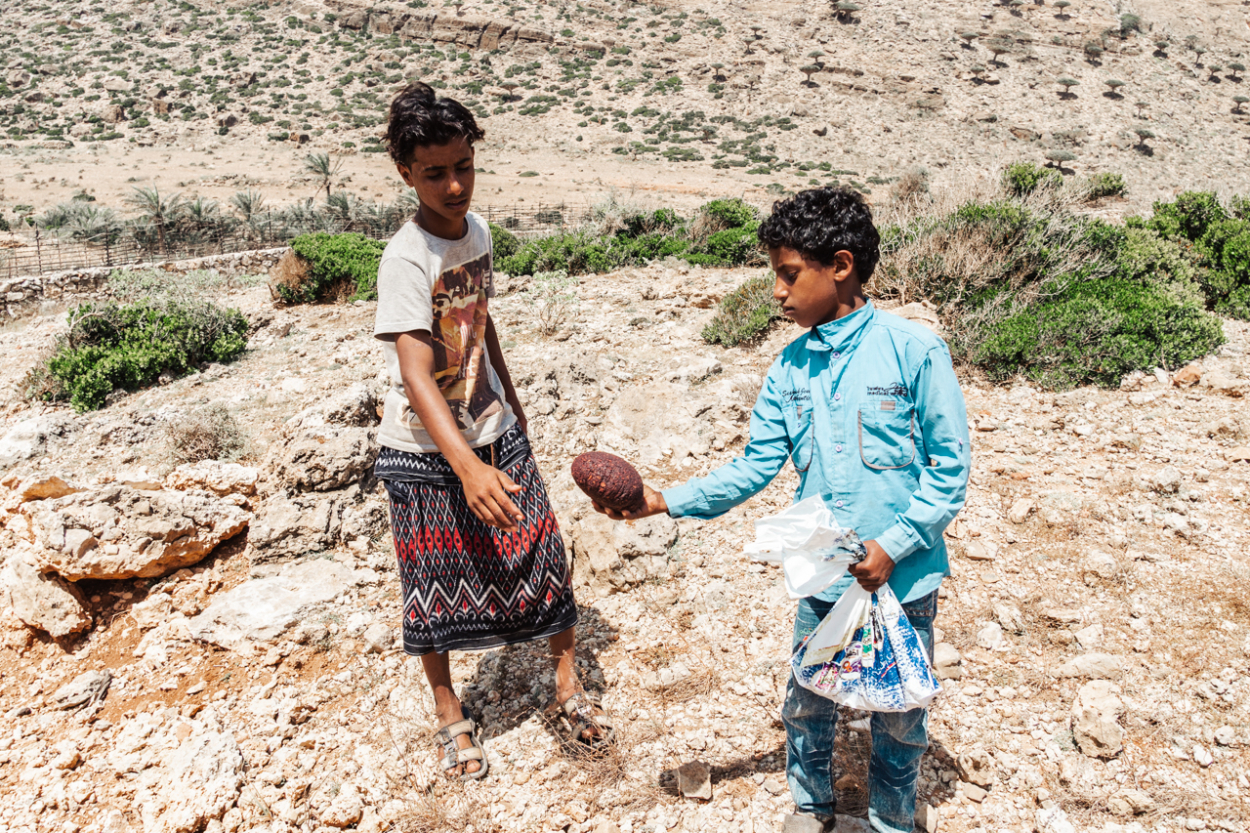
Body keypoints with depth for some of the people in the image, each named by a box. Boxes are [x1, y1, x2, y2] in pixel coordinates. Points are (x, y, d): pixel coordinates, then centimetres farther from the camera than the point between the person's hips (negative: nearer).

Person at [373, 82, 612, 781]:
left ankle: (569, 683, 30)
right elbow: (416, 375, -31)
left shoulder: (477, 229, 0)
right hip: (426, 453, -5)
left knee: (543, 556, 8)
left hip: (494, 432, 6)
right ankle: (451, 714, 33)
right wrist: (468, 467, -42)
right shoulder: (406, 259, -22)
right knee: (437, 589, 11)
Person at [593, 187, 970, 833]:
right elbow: (754, 468, 1)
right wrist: (667, 500, -8)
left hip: (903, 579, -3)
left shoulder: (914, 351, -14)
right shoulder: (790, 368, 0)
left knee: (898, 716, 16)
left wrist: (893, 545, -16)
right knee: (807, 704, 18)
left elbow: (950, 467, -10)